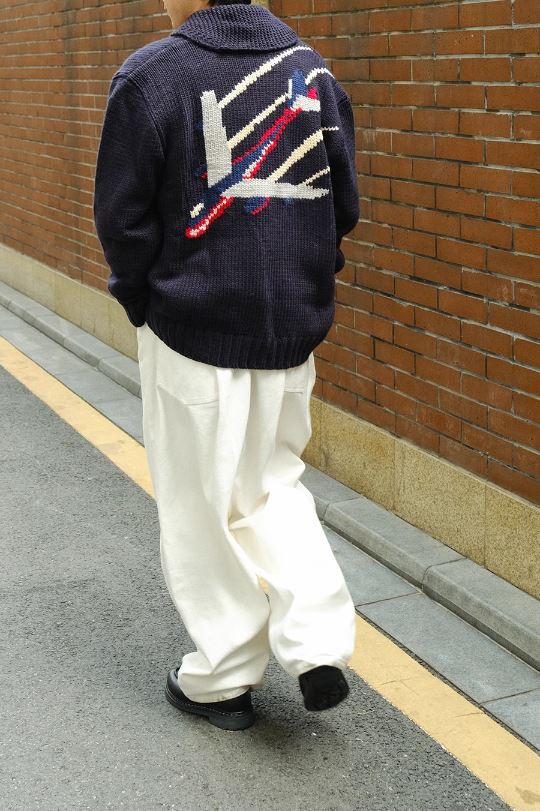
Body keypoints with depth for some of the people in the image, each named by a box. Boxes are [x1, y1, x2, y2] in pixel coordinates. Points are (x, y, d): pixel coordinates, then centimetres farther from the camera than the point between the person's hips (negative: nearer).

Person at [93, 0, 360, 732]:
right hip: (292, 332, 5)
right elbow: (344, 206, 5)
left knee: (202, 508, 10)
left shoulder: (150, 74, -11)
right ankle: (317, 642, 9)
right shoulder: (312, 69, 2)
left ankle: (223, 677, 22)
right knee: (273, 483, 22)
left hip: (191, 329, -4)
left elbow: (122, 217, -9)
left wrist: (142, 299, 7)